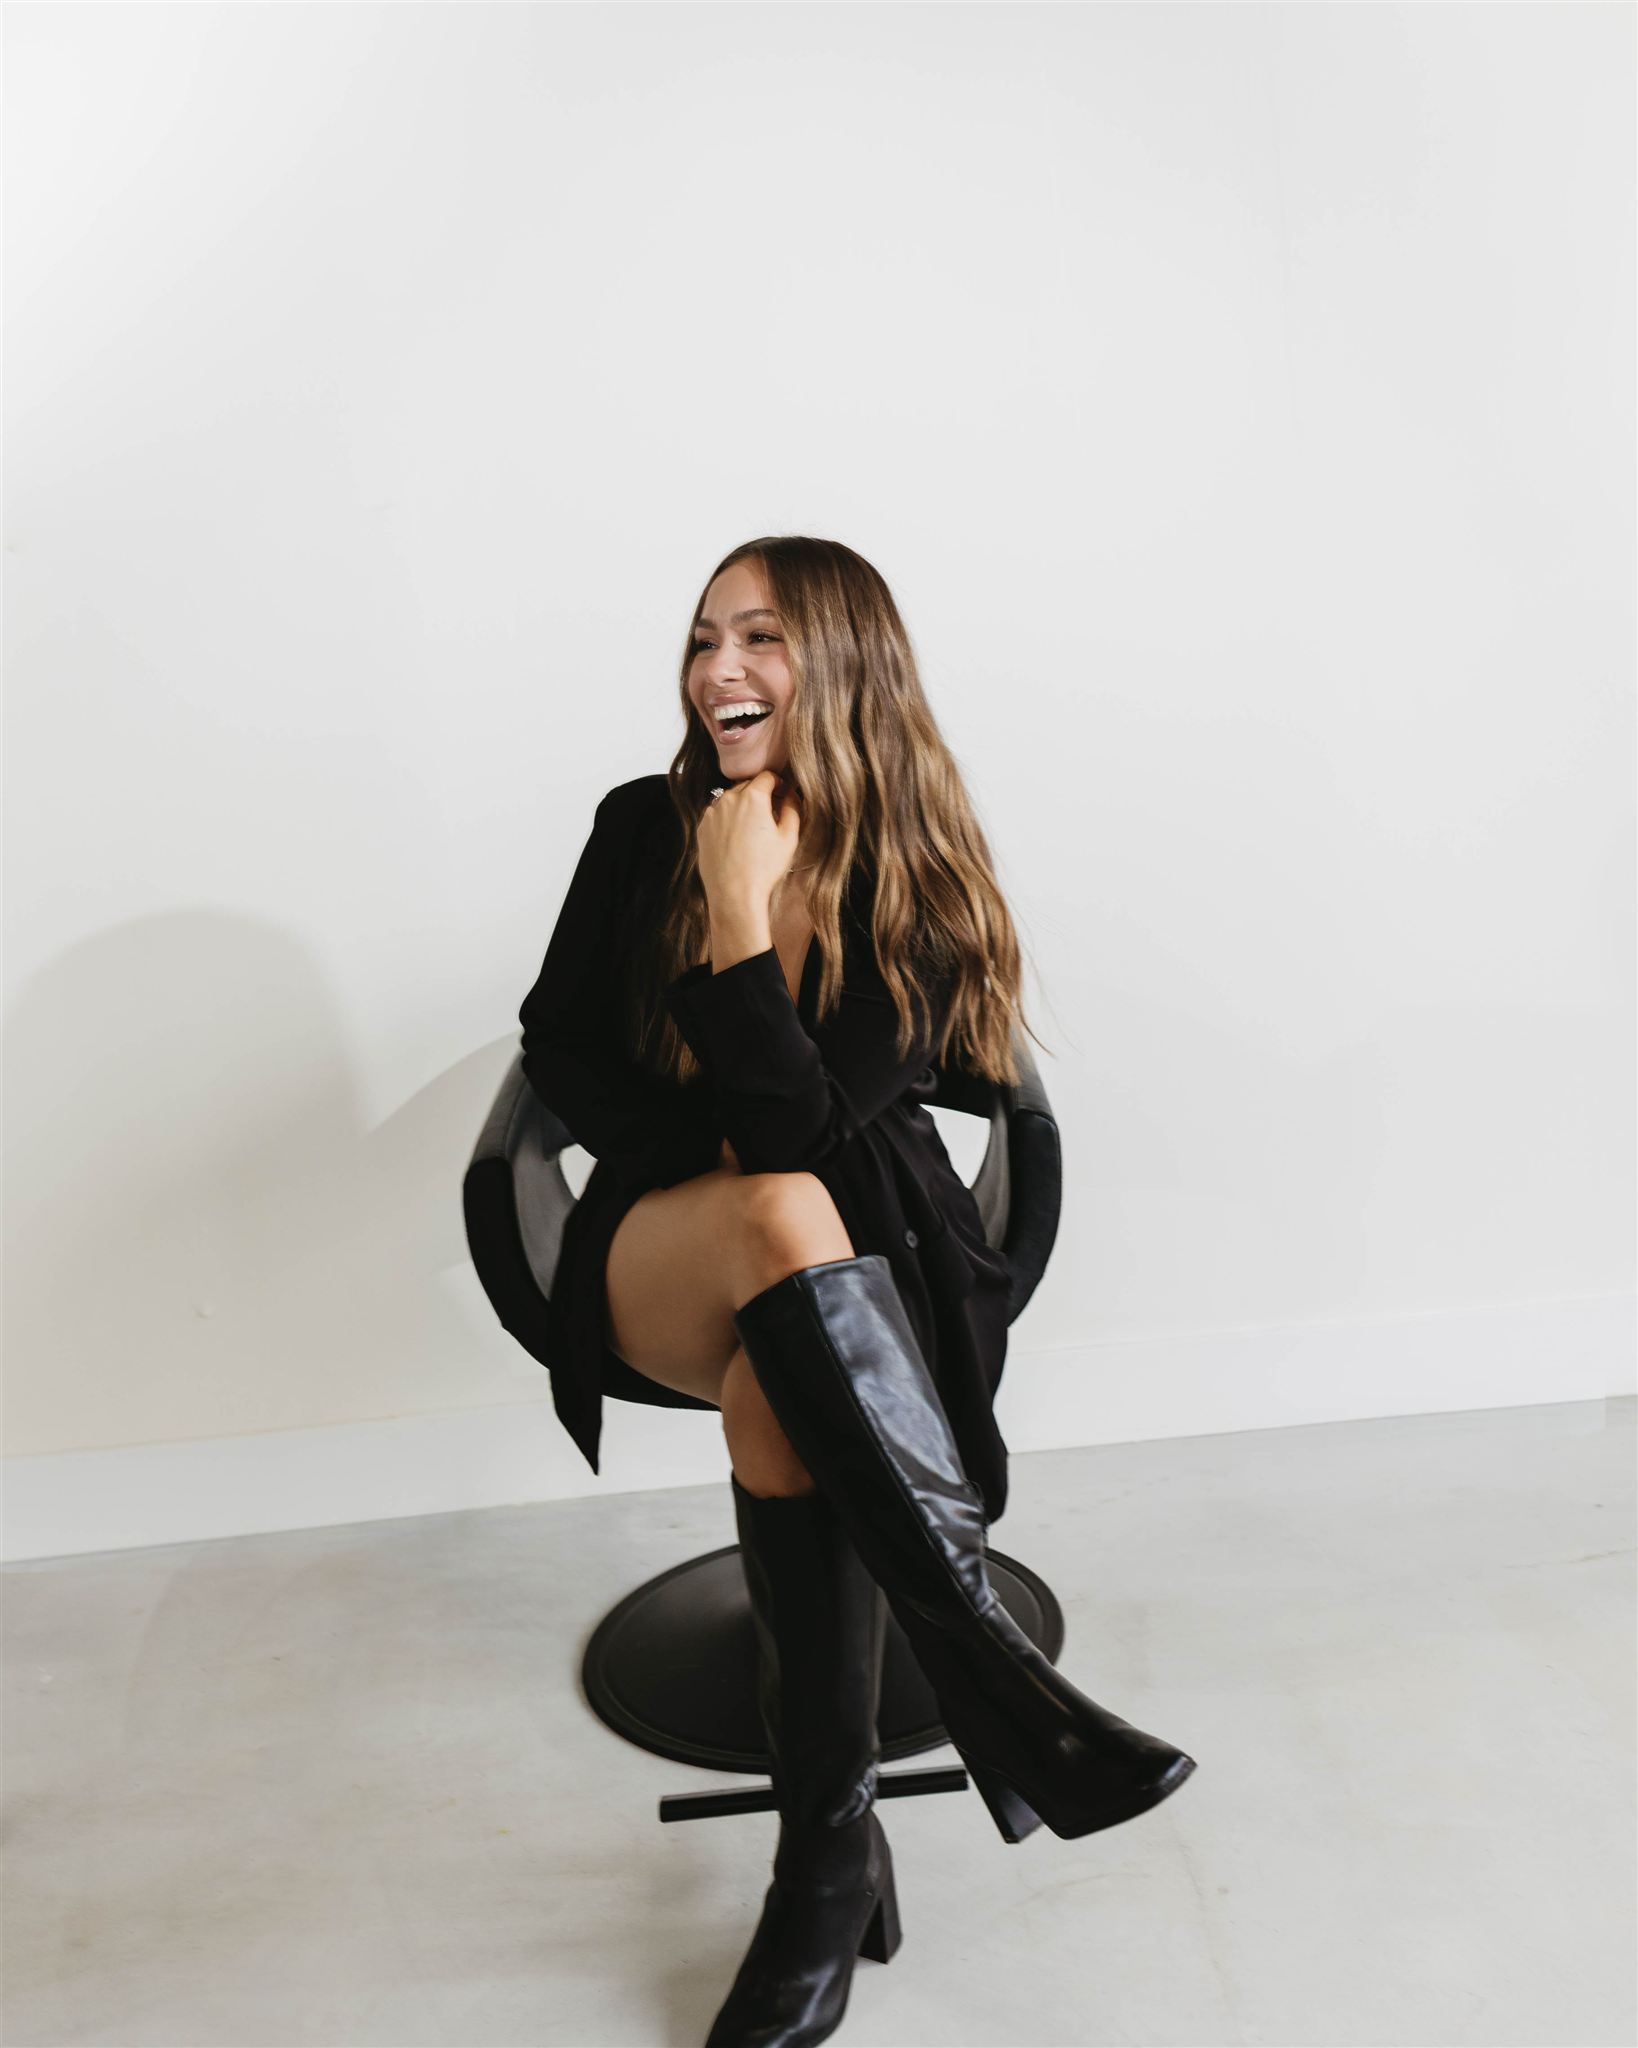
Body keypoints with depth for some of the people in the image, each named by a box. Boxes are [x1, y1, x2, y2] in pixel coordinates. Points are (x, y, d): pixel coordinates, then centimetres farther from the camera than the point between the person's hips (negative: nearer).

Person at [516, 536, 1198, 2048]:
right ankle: (990, 1663, -37)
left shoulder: (920, 881, -7)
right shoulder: (642, 827, 0)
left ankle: (831, 1853, -21)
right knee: (784, 1216, -36)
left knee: (775, 1404, -36)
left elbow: (805, 1122, -17)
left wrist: (742, 908, -21)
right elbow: (559, 1049, 8)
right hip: (658, 1255, 1)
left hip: (857, 1258, -1)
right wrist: (718, 1165, -4)